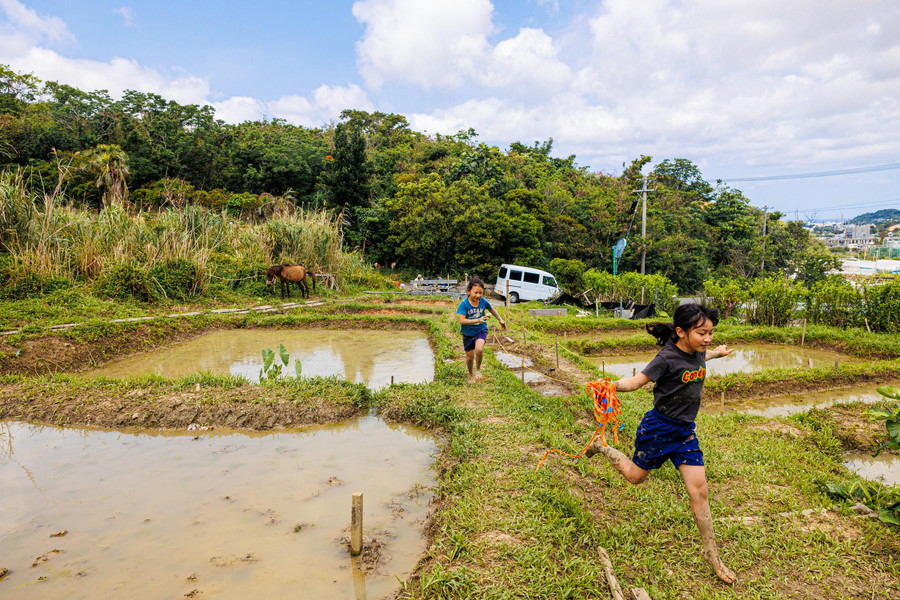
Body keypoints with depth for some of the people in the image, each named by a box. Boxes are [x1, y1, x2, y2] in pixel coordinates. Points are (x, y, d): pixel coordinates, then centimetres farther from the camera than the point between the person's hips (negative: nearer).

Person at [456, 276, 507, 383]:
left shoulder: (483, 301, -11)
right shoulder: (464, 304, -21)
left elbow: (492, 310, 12)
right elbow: (462, 321, -29)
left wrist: (500, 320, 21)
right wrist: (477, 320, -40)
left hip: (481, 330, 1)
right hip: (468, 332, -1)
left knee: (479, 349, -27)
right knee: (470, 356, 10)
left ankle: (478, 369, 2)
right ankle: (471, 375, 39)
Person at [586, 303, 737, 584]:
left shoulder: (697, 353, -1)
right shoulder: (667, 358, -24)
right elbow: (637, 381, -27)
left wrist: (716, 353, 39)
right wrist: (614, 384, -47)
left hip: (685, 432, 6)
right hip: (658, 429, -6)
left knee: (700, 492, 3)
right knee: (635, 476, 14)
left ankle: (711, 555, 18)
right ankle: (602, 448, 42)